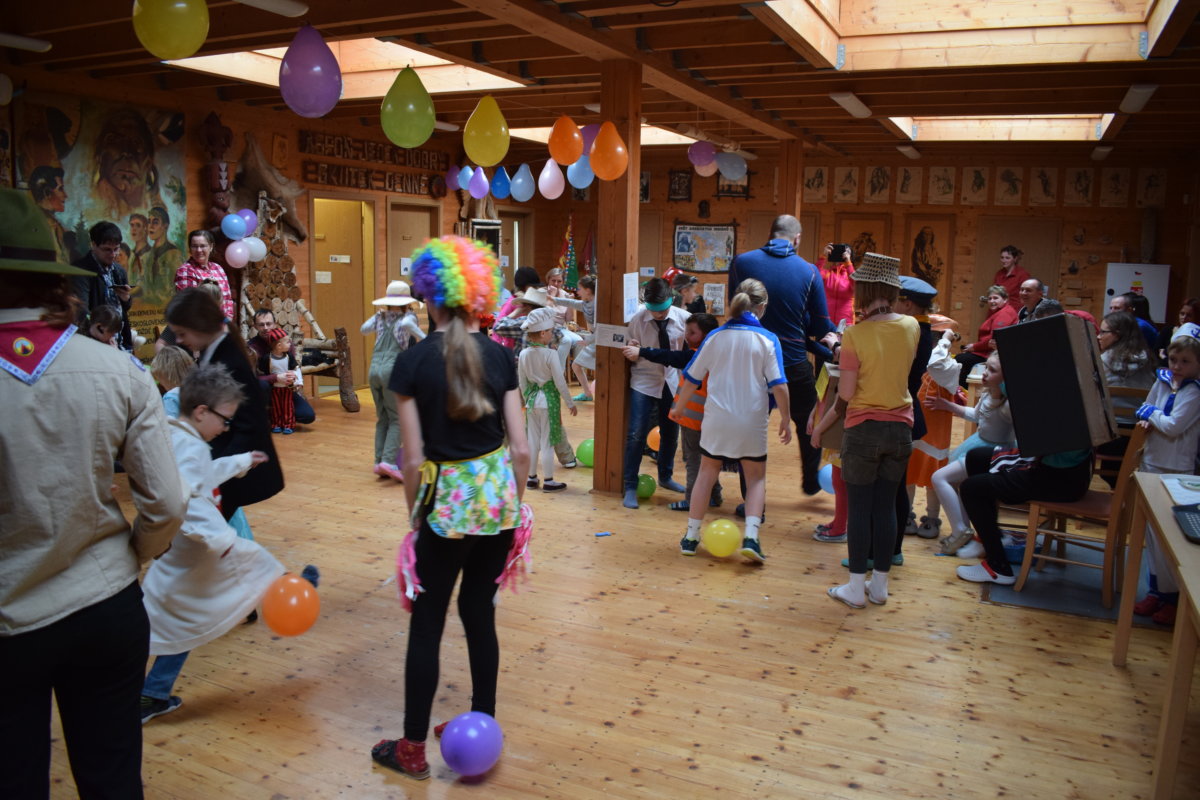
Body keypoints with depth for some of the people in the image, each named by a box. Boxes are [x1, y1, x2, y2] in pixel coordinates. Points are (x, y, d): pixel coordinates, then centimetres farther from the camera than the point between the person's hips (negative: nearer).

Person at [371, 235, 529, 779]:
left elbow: (414, 458, -9)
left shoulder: (413, 361, -10)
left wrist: (415, 515, 5)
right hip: (497, 499, 4)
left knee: (427, 624, 9)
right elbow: (520, 448, -1)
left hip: (446, 501, -3)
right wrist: (511, 501, 12)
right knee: (480, 612, 17)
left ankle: (413, 749, 21)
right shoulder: (500, 356, -1)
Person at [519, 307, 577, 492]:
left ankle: (531, 478, 23)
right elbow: (560, 382, -15)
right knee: (547, 443, 2)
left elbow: (522, 382, 7)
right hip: (549, 401, -5)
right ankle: (548, 481, 9)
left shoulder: (523, 354, -1)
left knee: (533, 441, 14)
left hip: (532, 400, 5)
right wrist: (570, 403, -4)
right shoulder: (550, 354, -17)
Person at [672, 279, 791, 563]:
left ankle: (691, 536, 19)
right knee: (756, 478, 13)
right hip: (752, 422, -2)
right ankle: (751, 537, -4)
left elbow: (691, 378, 5)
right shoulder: (768, 339, -6)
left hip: (716, 419, 2)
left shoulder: (715, 336, 1)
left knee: (707, 472, 17)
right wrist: (785, 420, 2)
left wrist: (679, 408, 19)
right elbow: (778, 385, -9)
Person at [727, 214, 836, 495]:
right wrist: (829, 338, 20)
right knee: (808, 425, 22)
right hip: (794, 364, 0)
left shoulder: (741, 263, -6)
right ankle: (811, 482, 37)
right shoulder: (809, 272, -7)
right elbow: (822, 326, -2)